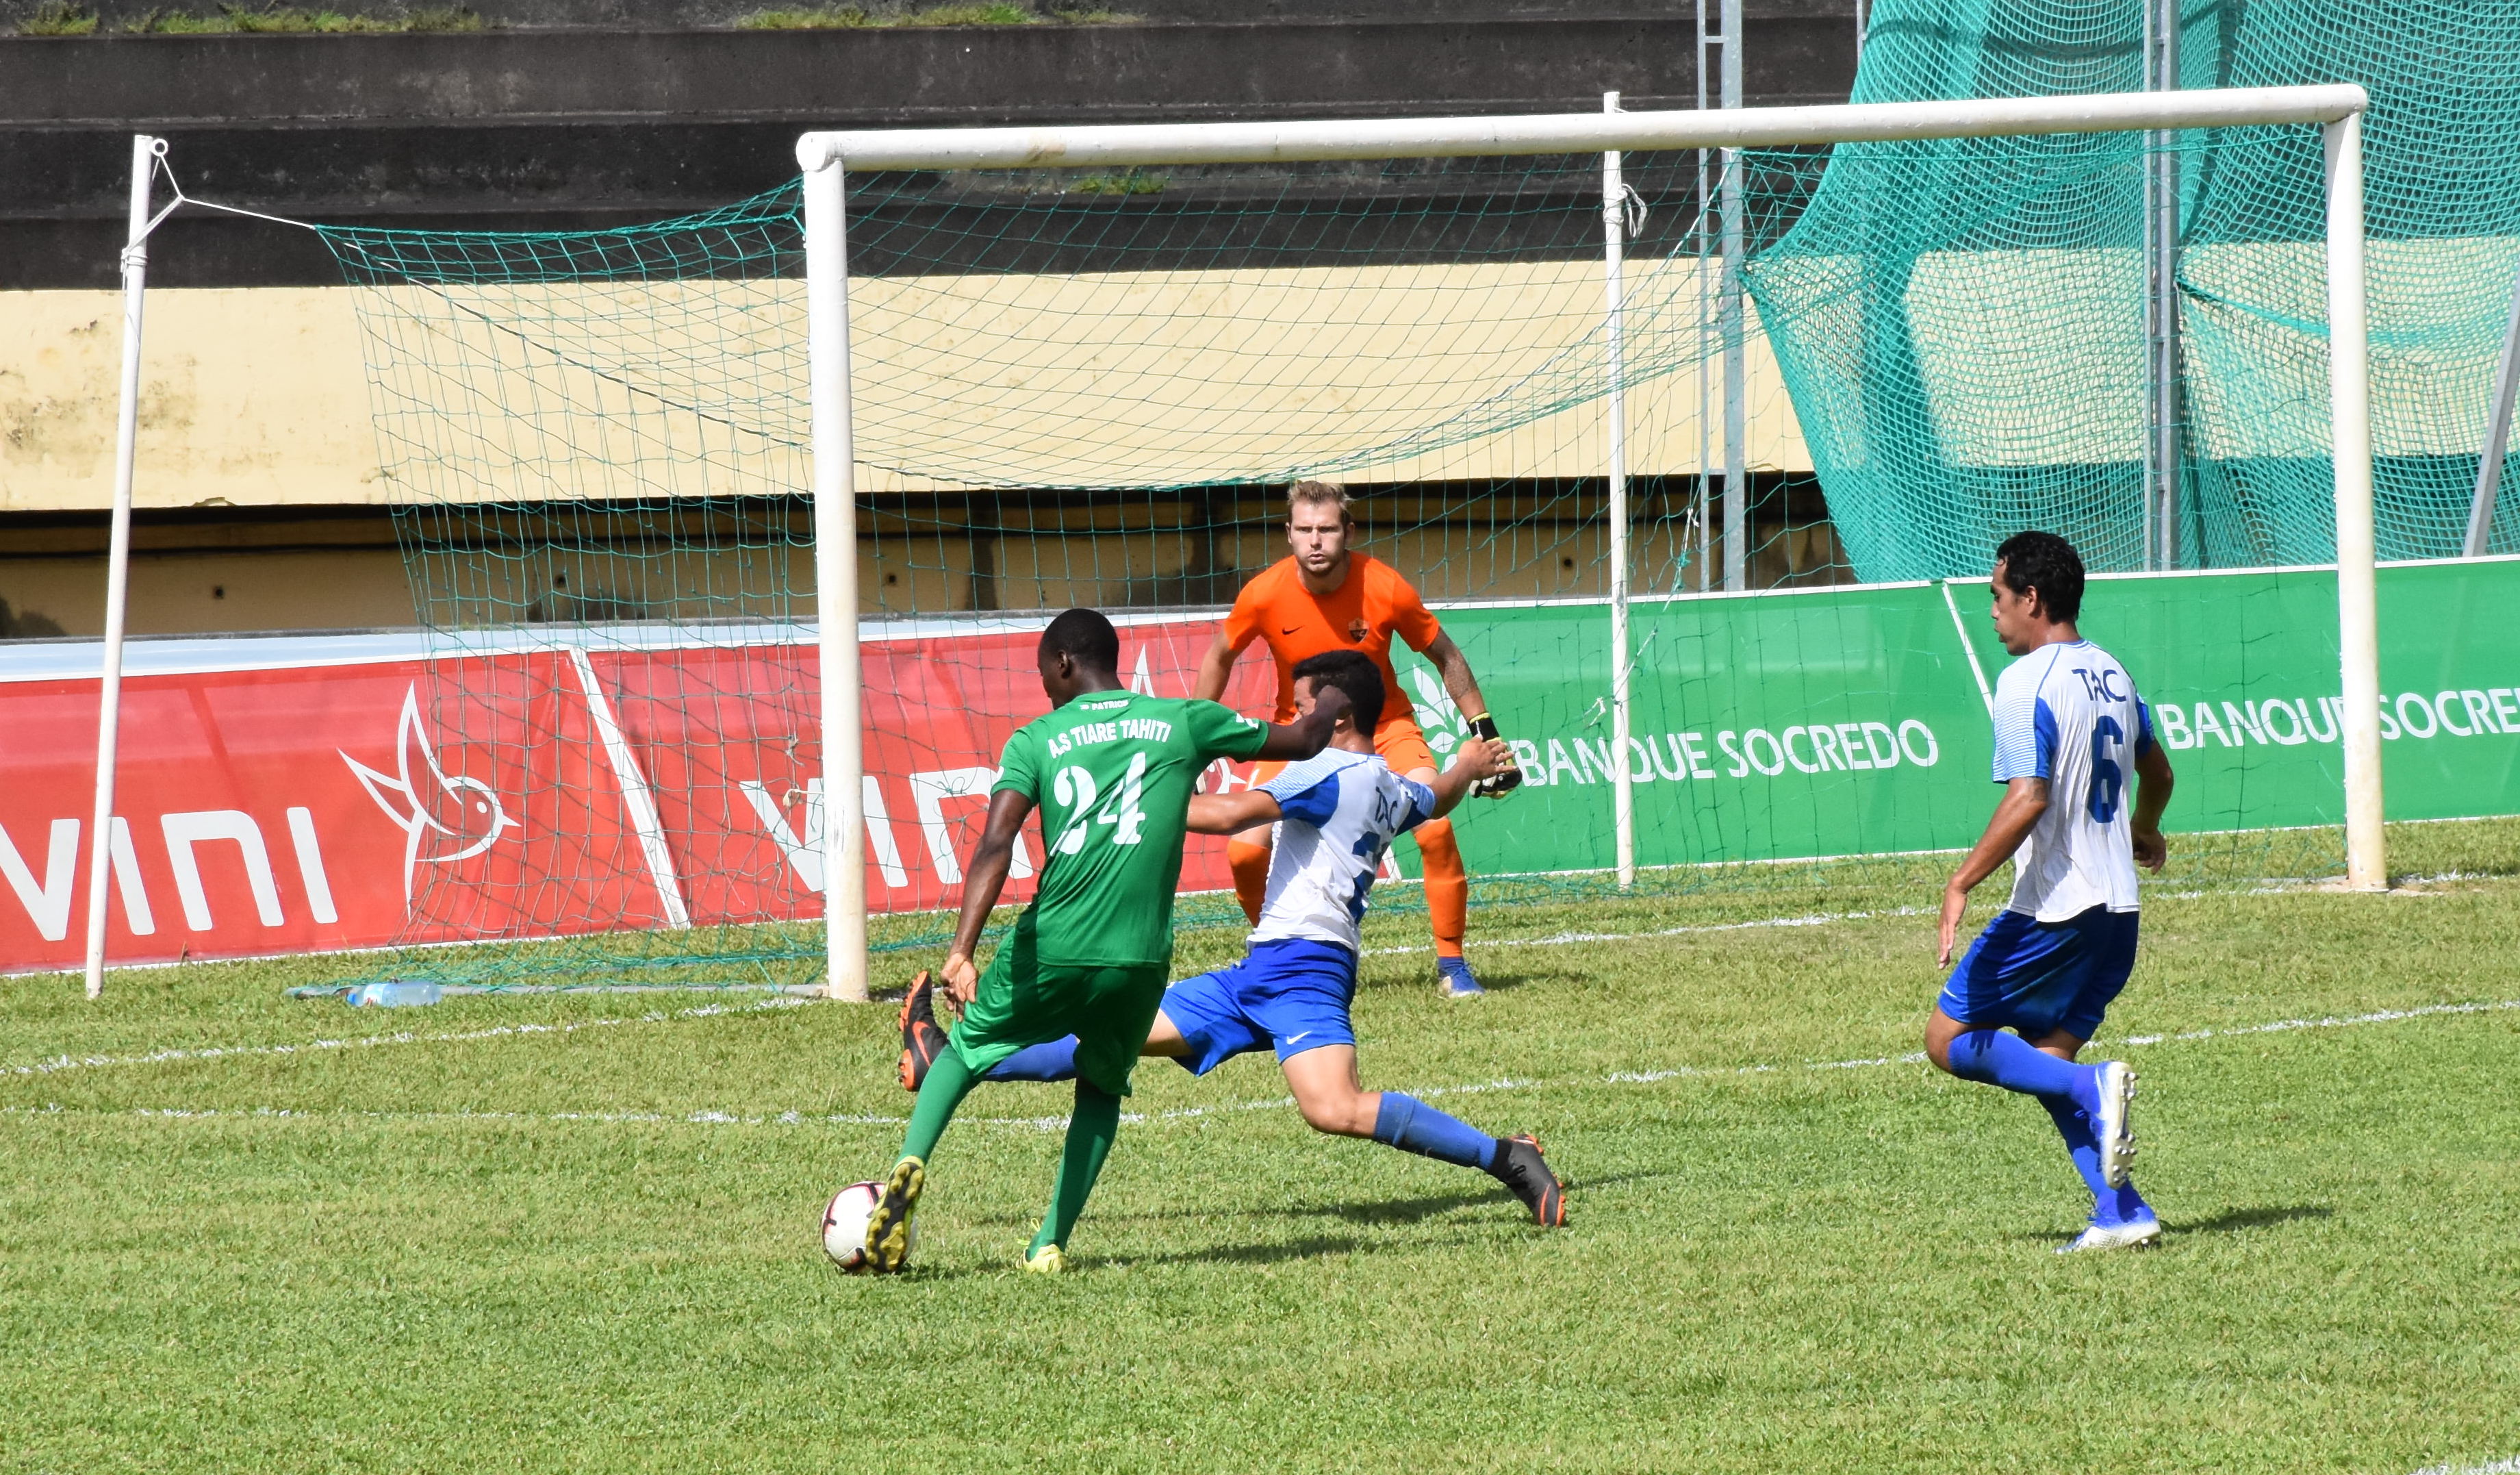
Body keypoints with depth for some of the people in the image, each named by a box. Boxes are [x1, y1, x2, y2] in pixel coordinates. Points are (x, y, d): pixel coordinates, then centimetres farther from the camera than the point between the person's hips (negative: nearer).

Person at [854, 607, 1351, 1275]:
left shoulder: (1036, 740, 4)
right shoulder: (1183, 722, 9)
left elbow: (995, 847, -11)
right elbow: (1301, 741, 22)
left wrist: (961, 951, -19)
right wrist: (1335, 704, 45)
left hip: (1050, 951, -1)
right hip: (1140, 958, 1)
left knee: (964, 1050, 22)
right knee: (1101, 1088, 25)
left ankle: (911, 1163, -5)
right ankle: (1052, 1241, 11)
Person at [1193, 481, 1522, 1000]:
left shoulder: (1385, 589, -21)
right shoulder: (1264, 595, -19)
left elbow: (1444, 657, -5)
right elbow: (1221, 657, 1)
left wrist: (1484, 732, -5)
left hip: (1382, 726, -1)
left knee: (1436, 829, -23)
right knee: (1244, 851, -13)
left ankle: (1452, 965, -6)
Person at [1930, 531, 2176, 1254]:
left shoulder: (2026, 684, -13)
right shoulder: (2110, 673, 12)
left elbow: (2028, 798, -24)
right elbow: (2156, 771, 27)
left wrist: (1961, 883, -22)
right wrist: (2145, 833, 47)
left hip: (2051, 909, -8)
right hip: (2116, 909, 8)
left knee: (1948, 1039, 3)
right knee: (2044, 1062, 14)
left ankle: (2092, 1088, -16)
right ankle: (2121, 1213, 0)